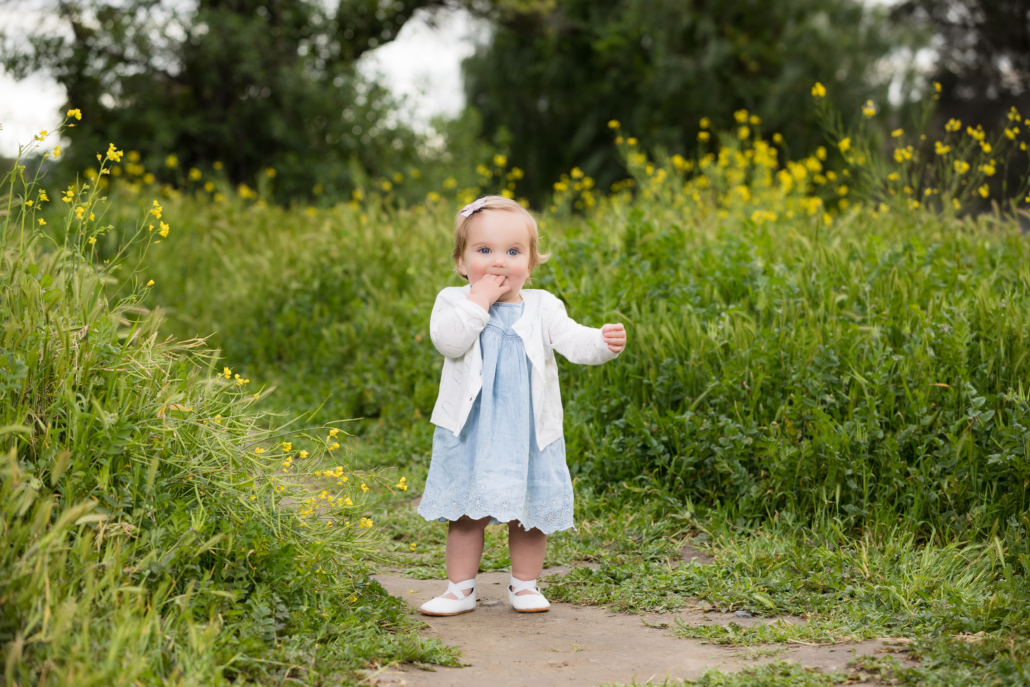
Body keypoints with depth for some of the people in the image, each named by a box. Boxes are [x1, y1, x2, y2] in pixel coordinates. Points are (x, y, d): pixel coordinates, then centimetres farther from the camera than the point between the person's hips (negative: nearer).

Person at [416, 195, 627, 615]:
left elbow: (572, 341, -13)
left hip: (531, 434, 1)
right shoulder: (454, 302, -3)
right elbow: (448, 341, -21)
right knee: (466, 515, 7)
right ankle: (460, 590, 20)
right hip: (471, 433, -1)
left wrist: (603, 343, -33)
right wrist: (479, 301, -20)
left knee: (531, 515, 9)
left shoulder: (541, 307, 0)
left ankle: (524, 586, 26)